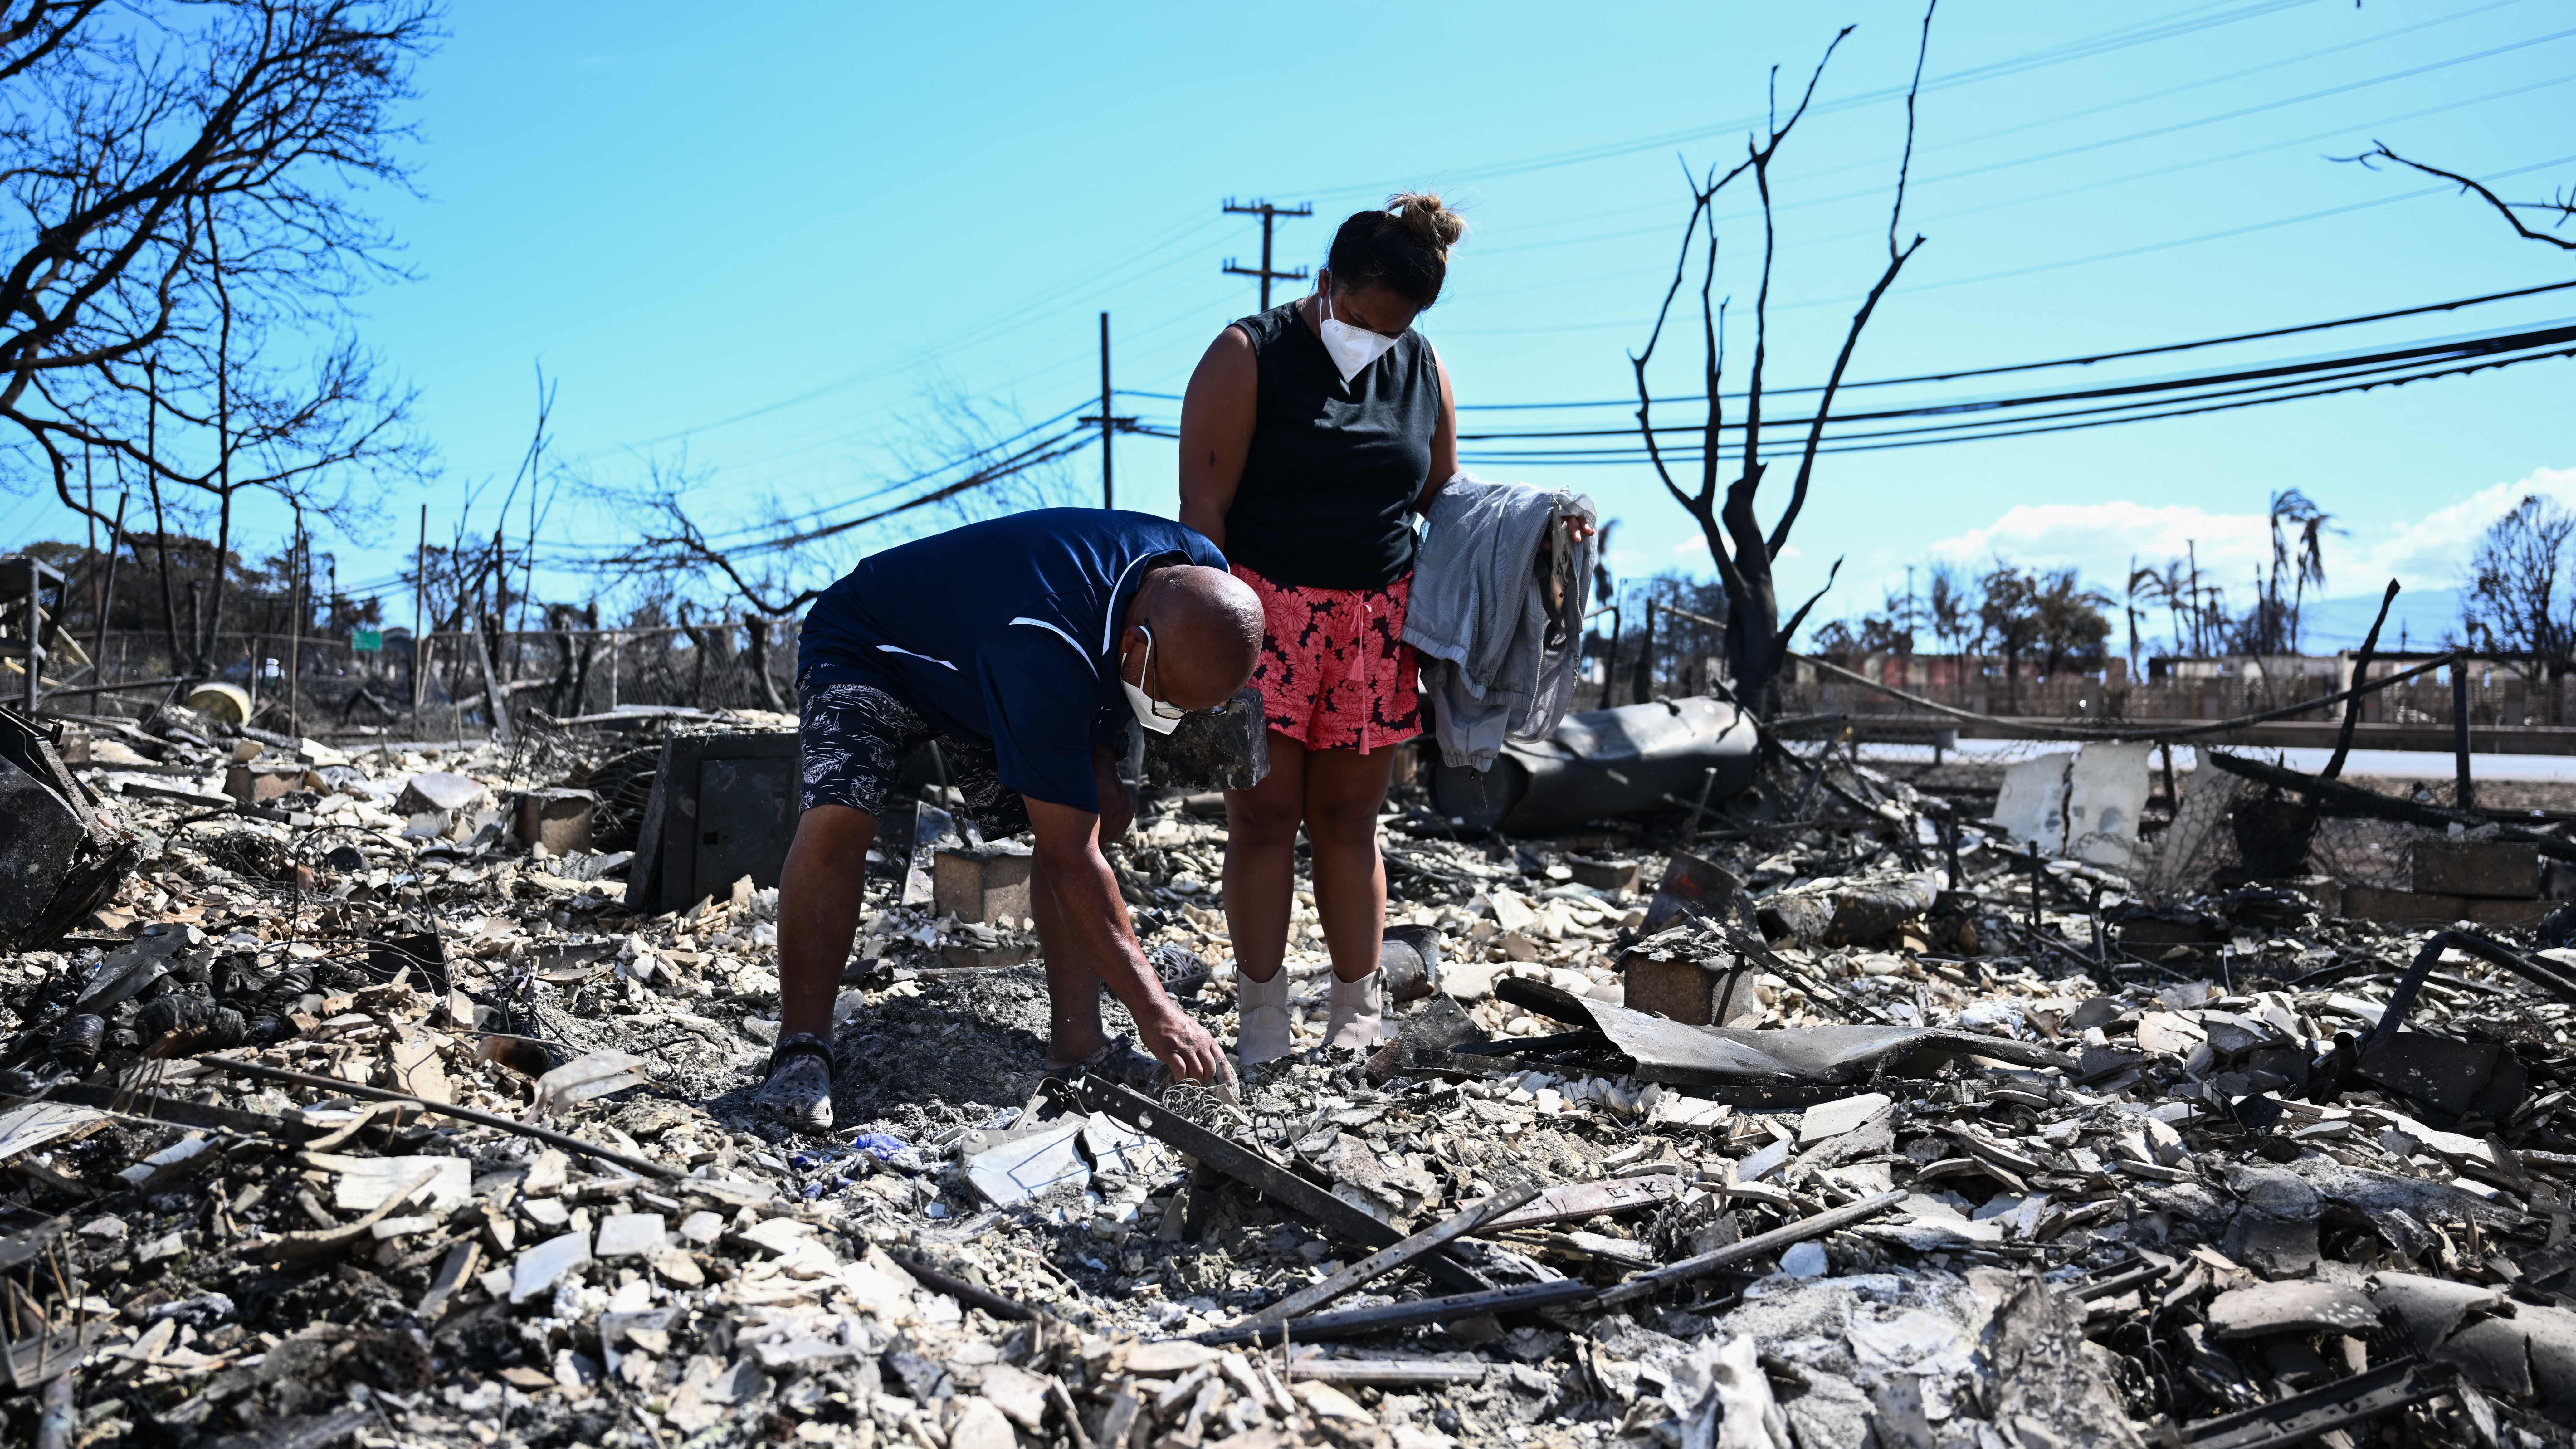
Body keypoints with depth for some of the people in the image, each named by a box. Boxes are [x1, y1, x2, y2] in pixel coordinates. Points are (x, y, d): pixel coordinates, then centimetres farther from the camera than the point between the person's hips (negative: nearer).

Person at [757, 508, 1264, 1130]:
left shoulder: (1203, 580, -21)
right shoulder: (1047, 652, -44)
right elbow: (1070, 861, -40)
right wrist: (1154, 1010, -37)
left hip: (979, 668, 7)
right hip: (867, 651, -7)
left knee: (1102, 809, -9)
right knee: (837, 817, -31)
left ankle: (1077, 1037, -2)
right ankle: (802, 1051, -19)